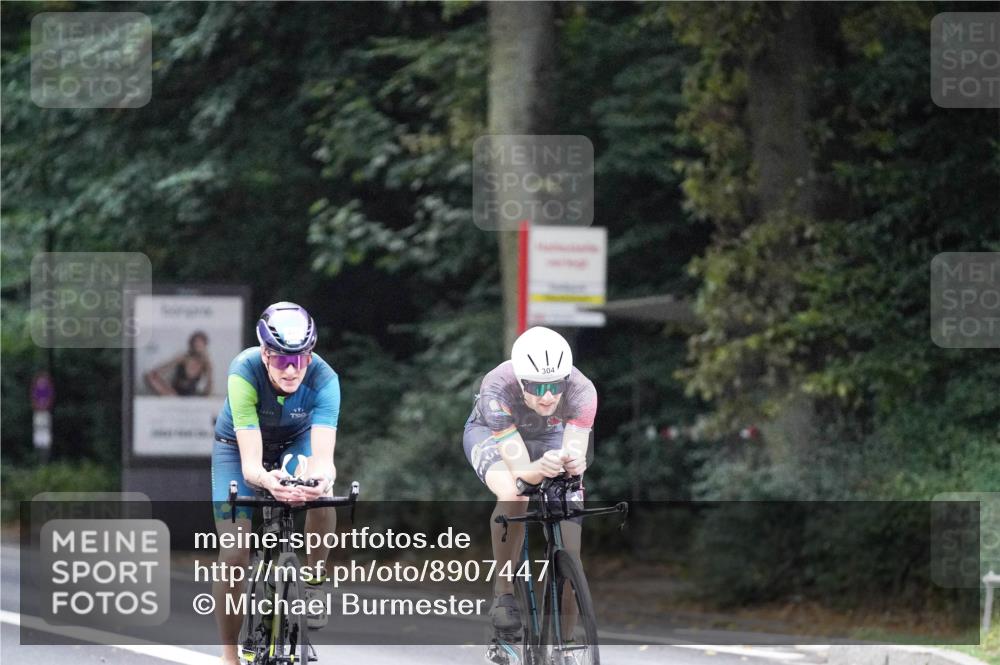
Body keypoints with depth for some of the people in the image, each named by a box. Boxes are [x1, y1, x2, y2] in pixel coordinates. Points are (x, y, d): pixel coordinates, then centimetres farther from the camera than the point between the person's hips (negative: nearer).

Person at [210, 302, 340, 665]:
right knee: (234, 554, -11)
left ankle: (314, 585, -9)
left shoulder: (323, 380, -34)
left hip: (294, 442, 1)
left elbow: (323, 456, -43)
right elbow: (250, 463, -42)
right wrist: (266, 480, -65)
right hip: (239, 445, -1)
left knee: (322, 495, -33)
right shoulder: (245, 372, -38)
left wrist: (321, 476, -67)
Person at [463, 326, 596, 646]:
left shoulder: (581, 390, -35)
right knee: (513, 495, -37)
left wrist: (574, 463, -63)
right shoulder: (498, 389, -40)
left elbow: (575, 452, -40)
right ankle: (503, 593, -17)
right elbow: (520, 470, -44)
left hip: (548, 438, 2)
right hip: (490, 434, -2)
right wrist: (541, 468, -65)